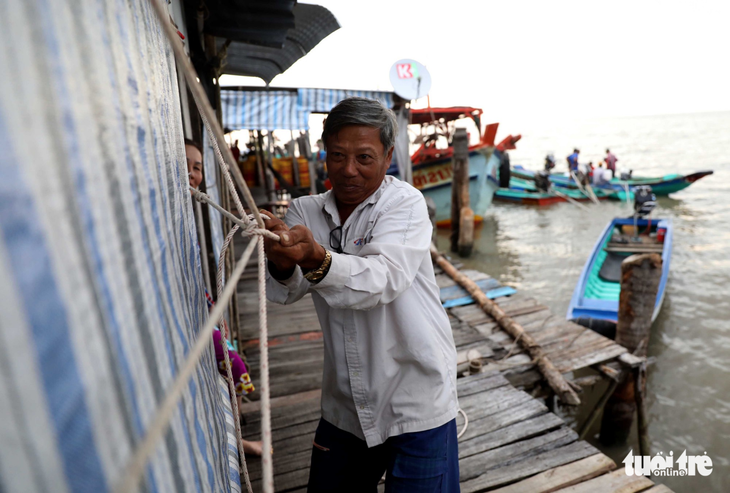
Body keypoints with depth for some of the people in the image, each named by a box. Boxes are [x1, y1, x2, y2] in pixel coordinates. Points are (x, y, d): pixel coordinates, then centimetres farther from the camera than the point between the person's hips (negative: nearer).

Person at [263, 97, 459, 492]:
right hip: (344, 404, 5)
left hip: (416, 403, -4)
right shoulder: (305, 211, 1)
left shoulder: (405, 203, -11)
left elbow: (382, 281, -29)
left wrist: (315, 258, -46)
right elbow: (283, 292, -13)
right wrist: (282, 264, -36)